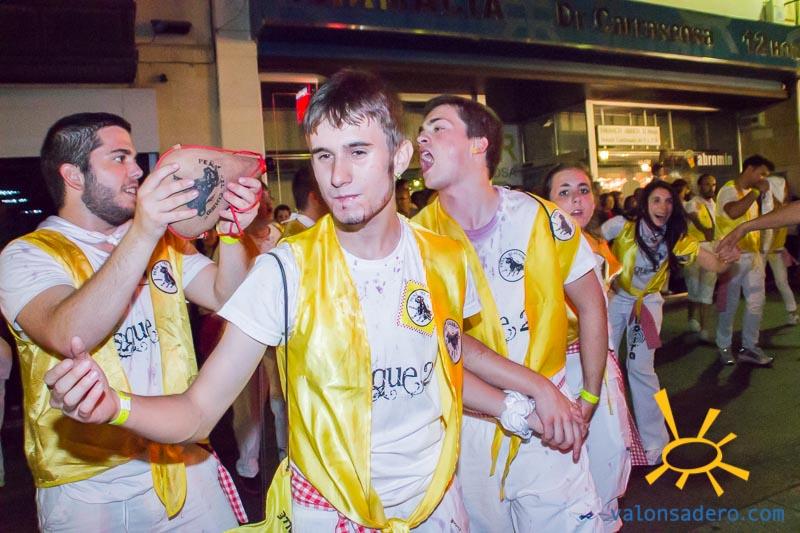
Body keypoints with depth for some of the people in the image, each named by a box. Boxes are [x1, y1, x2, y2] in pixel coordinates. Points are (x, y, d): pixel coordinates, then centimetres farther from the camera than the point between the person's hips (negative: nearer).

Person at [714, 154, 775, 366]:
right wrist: (757, 191, -24)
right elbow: (733, 212, -32)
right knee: (729, 304, 2)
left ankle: (749, 347, 14)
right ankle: (724, 347, 16)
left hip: (753, 255, 8)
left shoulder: (751, 193, 17)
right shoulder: (729, 189, -10)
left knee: (756, 302, 6)